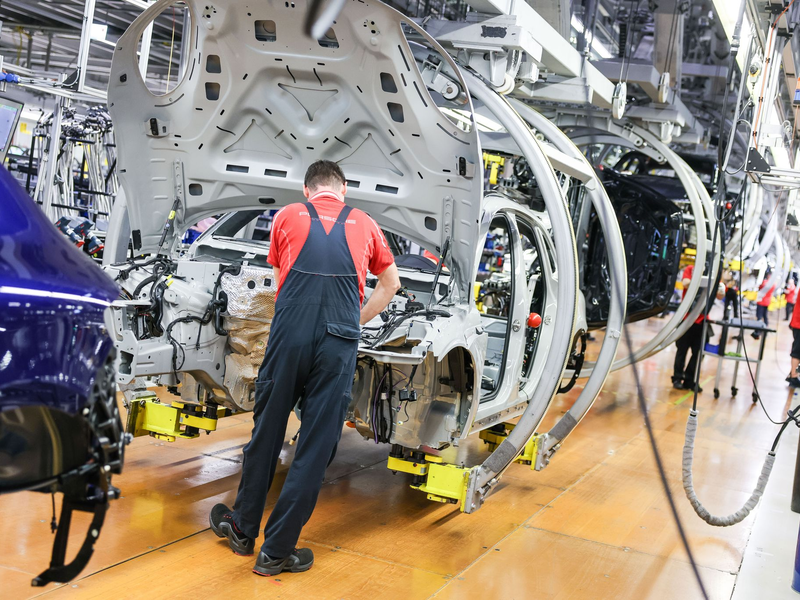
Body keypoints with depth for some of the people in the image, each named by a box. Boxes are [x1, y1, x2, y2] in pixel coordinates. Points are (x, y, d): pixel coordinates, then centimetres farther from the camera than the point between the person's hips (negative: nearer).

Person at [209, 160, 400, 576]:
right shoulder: (364, 224, 16)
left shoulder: (287, 217, 14)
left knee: (266, 433, 15)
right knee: (317, 445, 6)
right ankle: (277, 550, 12)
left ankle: (242, 529, 30)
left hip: (289, 334, 1)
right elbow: (390, 283, 29)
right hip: (339, 343, 0)